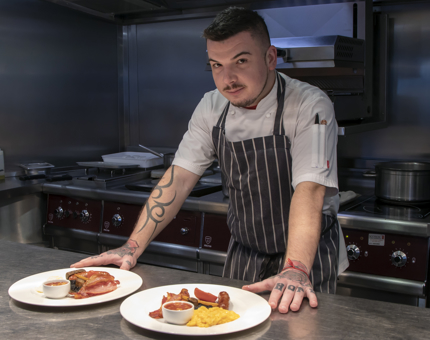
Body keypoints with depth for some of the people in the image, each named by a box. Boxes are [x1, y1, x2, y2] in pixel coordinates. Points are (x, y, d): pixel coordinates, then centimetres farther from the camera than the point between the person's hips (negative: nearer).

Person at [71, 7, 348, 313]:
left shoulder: (310, 107, -22)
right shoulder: (213, 107, -5)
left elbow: (309, 190, -32)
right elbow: (180, 178, -7)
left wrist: (295, 270, -45)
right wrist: (133, 247, -15)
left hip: (309, 254, -4)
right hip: (245, 254, 5)